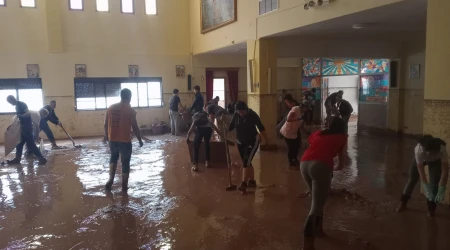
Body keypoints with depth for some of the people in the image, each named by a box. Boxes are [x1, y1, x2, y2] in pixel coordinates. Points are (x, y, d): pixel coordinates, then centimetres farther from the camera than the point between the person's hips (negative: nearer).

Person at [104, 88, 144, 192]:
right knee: (125, 163, 9)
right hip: (125, 141, -4)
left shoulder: (111, 108, 2)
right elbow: (135, 127, -10)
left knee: (114, 157, 28)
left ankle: (111, 179, 17)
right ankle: (124, 186, 16)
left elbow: (106, 124, 9)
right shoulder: (130, 110, -12)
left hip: (112, 139, 5)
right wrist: (140, 140, 3)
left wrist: (106, 135, 26)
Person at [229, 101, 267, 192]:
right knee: (247, 163, 12)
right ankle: (252, 181, 26)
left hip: (253, 141, -5)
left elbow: (261, 127, -9)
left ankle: (244, 184, -15)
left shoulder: (253, 115, -16)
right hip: (241, 142, 5)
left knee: (246, 162, -16)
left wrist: (265, 140, -7)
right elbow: (230, 127, -3)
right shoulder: (236, 115, -6)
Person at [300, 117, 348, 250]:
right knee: (316, 206, -2)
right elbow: (341, 165, 24)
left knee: (318, 199, 26)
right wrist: (333, 168, 46)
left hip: (304, 164, 5)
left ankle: (318, 229, 37)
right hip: (321, 166, -5)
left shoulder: (318, 133, 31)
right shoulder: (342, 138, 23)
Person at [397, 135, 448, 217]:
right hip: (421, 158, 0)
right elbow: (421, 172, -38)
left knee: (435, 182, -9)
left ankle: (431, 209, 6)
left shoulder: (442, 150, -41)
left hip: (436, 161, 0)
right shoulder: (419, 150, -44)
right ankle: (403, 203, 18)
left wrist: (441, 191, -42)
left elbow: (445, 172, -39)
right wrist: (427, 190, -41)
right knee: (412, 179, 3)